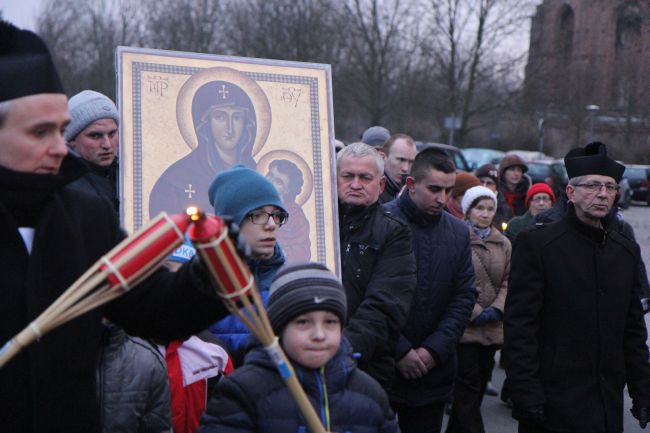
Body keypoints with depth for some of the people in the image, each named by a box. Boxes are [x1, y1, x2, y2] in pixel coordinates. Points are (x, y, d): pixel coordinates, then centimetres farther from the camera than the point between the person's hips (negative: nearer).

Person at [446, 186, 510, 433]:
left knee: (480, 385, 14)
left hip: (492, 328, 6)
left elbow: (508, 281, 8)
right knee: (469, 386, -6)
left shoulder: (503, 243, 11)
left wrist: (496, 310, -7)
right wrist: (475, 313, -13)